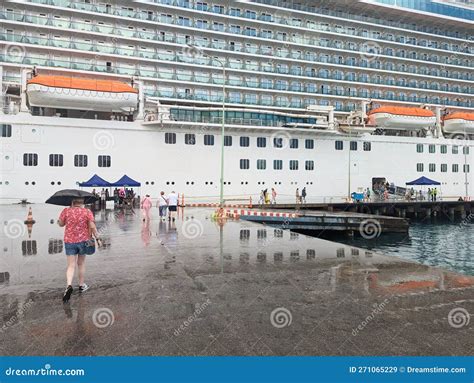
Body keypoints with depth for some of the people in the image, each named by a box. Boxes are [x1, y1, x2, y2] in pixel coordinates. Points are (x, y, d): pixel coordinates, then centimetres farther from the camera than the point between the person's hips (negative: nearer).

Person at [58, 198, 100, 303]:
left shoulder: (66, 211, -6)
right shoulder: (87, 212, -7)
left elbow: (61, 224, 5)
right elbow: (92, 226, -12)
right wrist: (97, 238, -2)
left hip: (69, 241, 0)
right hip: (83, 240, 1)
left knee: (71, 266, 3)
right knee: (81, 264, 17)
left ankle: (69, 285, -19)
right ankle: (81, 285, 27)